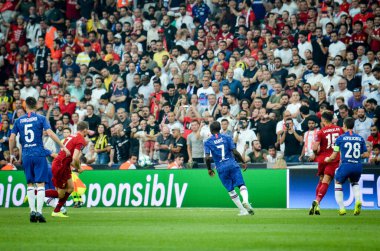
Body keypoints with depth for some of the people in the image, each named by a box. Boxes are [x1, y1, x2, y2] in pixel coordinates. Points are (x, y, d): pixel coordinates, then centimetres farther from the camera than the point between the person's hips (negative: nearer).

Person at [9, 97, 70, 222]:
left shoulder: (19, 121, 6)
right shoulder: (41, 118, -1)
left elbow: (12, 138, 4)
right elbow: (50, 133, -12)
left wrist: (11, 154, 15)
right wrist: (63, 146, -8)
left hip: (26, 156, 2)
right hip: (39, 154, -2)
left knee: (30, 184, 11)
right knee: (40, 184, -1)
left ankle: (32, 211, 3)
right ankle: (39, 212, -9)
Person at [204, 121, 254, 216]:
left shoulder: (208, 142, 4)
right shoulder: (227, 138, 6)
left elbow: (207, 157, -6)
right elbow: (235, 152, -2)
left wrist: (209, 169, 8)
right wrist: (243, 162, 7)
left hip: (221, 168, 0)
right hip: (232, 165, 0)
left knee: (230, 190, 9)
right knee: (241, 184, -4)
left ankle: (243, 210, 6)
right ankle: (245, 201, -34)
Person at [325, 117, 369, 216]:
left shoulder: (340, 138, 1)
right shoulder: (360, 138, 9)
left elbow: (334, 156, 3)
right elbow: (366, 155, 10)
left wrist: (328, 159, 24)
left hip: (346, 165, -3)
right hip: (358, 166, 3)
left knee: (338, 183, 22)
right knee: (355, 183, 30)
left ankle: (342, 208, 12)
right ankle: (358, 201, 1)